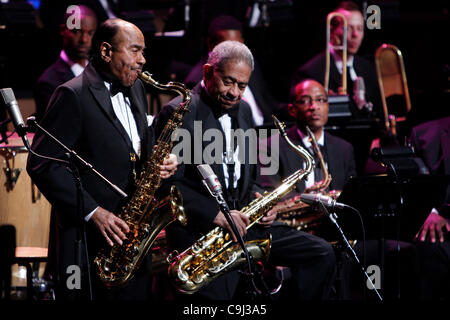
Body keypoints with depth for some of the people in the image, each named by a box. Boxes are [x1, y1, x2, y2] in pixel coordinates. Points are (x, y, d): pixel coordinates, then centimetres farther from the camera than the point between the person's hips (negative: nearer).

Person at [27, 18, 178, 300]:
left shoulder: (136, 89, 14)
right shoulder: (73, 96, -11)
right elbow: (42, 165, -16)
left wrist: (162, 160, 0)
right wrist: (92, 212, -21)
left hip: (130, 238, 7)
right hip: (85, 243, -7)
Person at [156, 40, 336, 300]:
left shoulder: (243, 110, 18)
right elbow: (169, 183, -15)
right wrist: (216, 215, -23)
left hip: (243, 220, 8)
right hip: (199, 228, -8)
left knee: (322, 254, -2)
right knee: (218, 293, -31)